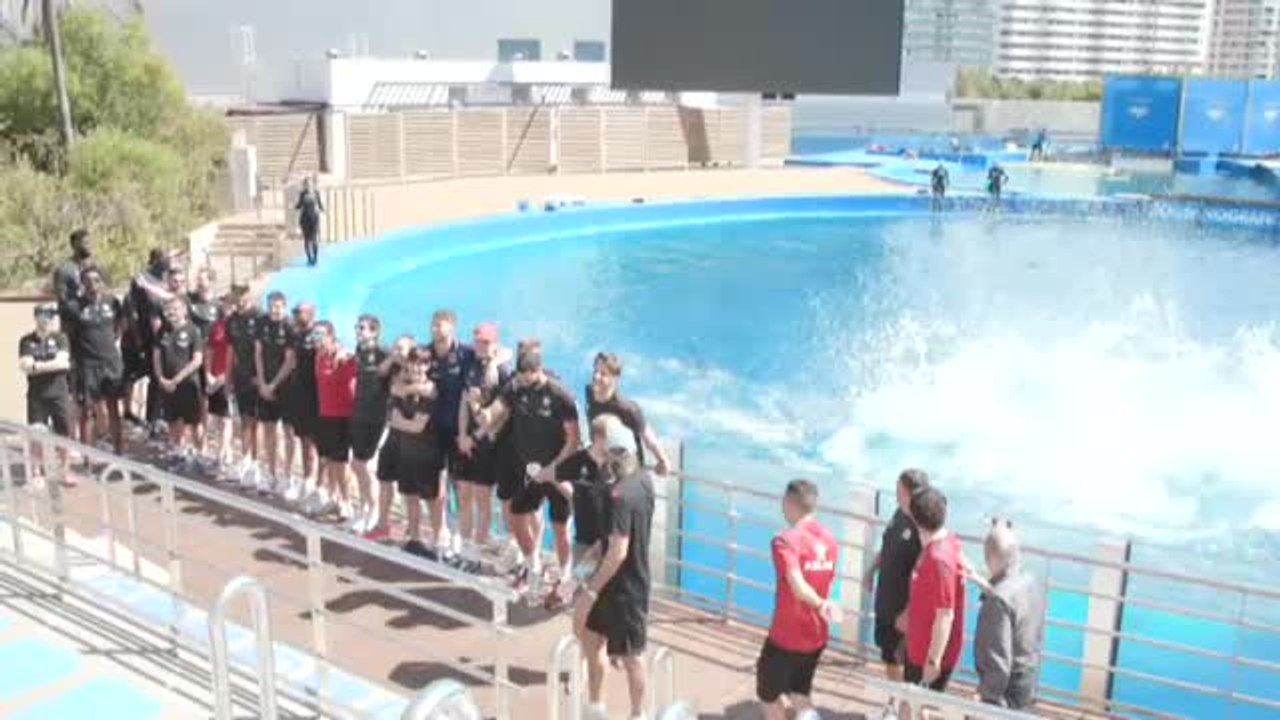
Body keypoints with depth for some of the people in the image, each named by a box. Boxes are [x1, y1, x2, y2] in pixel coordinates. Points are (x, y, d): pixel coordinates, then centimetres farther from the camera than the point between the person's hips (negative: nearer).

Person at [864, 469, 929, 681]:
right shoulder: (899, 514, 0)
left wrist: (908, 612, -24)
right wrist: (871, 571, 10)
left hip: (905, 608, -8)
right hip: (885, 603, 8)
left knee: (905, 662, 6)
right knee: (889, 659, 23)